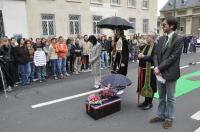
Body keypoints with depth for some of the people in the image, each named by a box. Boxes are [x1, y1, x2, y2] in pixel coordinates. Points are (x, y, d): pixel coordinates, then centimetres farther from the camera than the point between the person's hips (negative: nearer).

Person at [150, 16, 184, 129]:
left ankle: (169, 118, 26)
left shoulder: (179, 39, -10)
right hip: (160, 73, 6)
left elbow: (173, 57, -16)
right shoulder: (161, 39, 10)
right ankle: (161, 115, 33)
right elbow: (156, 54, 7)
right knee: (161, 97, 17)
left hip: (170, 73, -6)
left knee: (170, 98, 10)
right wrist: (156, 67, -9)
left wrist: (160, 68, -16)